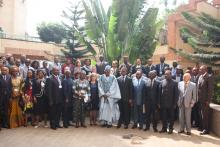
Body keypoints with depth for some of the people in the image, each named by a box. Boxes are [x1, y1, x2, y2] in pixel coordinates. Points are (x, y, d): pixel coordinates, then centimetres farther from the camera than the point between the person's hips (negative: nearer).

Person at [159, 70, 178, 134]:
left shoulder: (174, 83, -2)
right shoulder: (162, 82, 4)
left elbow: (176, 94, -3)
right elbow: (160, 92, 4)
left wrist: (175, 103, -6)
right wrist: (159, 102, 1)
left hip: (171, 103, -2)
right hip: (163, 103, 2)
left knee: (171, 117, 9)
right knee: (164, 117, 9)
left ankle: (170, 128, 22)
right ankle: (164, 128, 21)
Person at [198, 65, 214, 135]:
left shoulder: (209, 77, -13)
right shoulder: (200, 77, 11)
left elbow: (210, 89, -15)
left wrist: (208, 100, -16)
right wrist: (198, 97, 10)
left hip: (205, 99, -7)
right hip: (200, 99, 7)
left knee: (205, 114, 0)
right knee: (201, 114, 14)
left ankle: (206, 129, 11)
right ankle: (202, 127, 27)